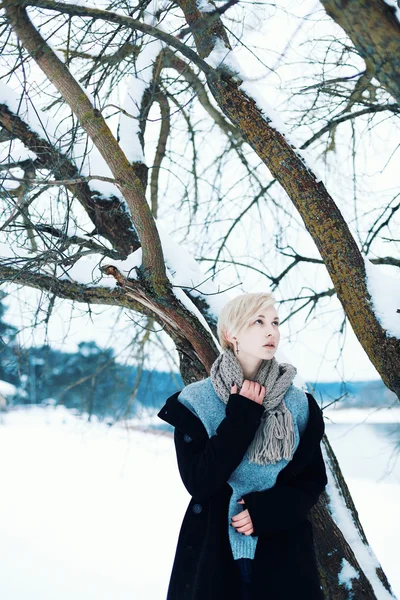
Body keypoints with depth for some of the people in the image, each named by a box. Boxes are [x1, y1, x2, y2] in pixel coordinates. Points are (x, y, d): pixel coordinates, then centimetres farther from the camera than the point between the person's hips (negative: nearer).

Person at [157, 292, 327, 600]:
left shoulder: (300, 404, -2)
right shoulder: (195, 401, -9)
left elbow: (313, 479, 2)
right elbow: (198, 482, -16)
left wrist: (266, 510, -15)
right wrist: (241, 417, -19)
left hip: (284, 551, 2)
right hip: (213, 551, -1)